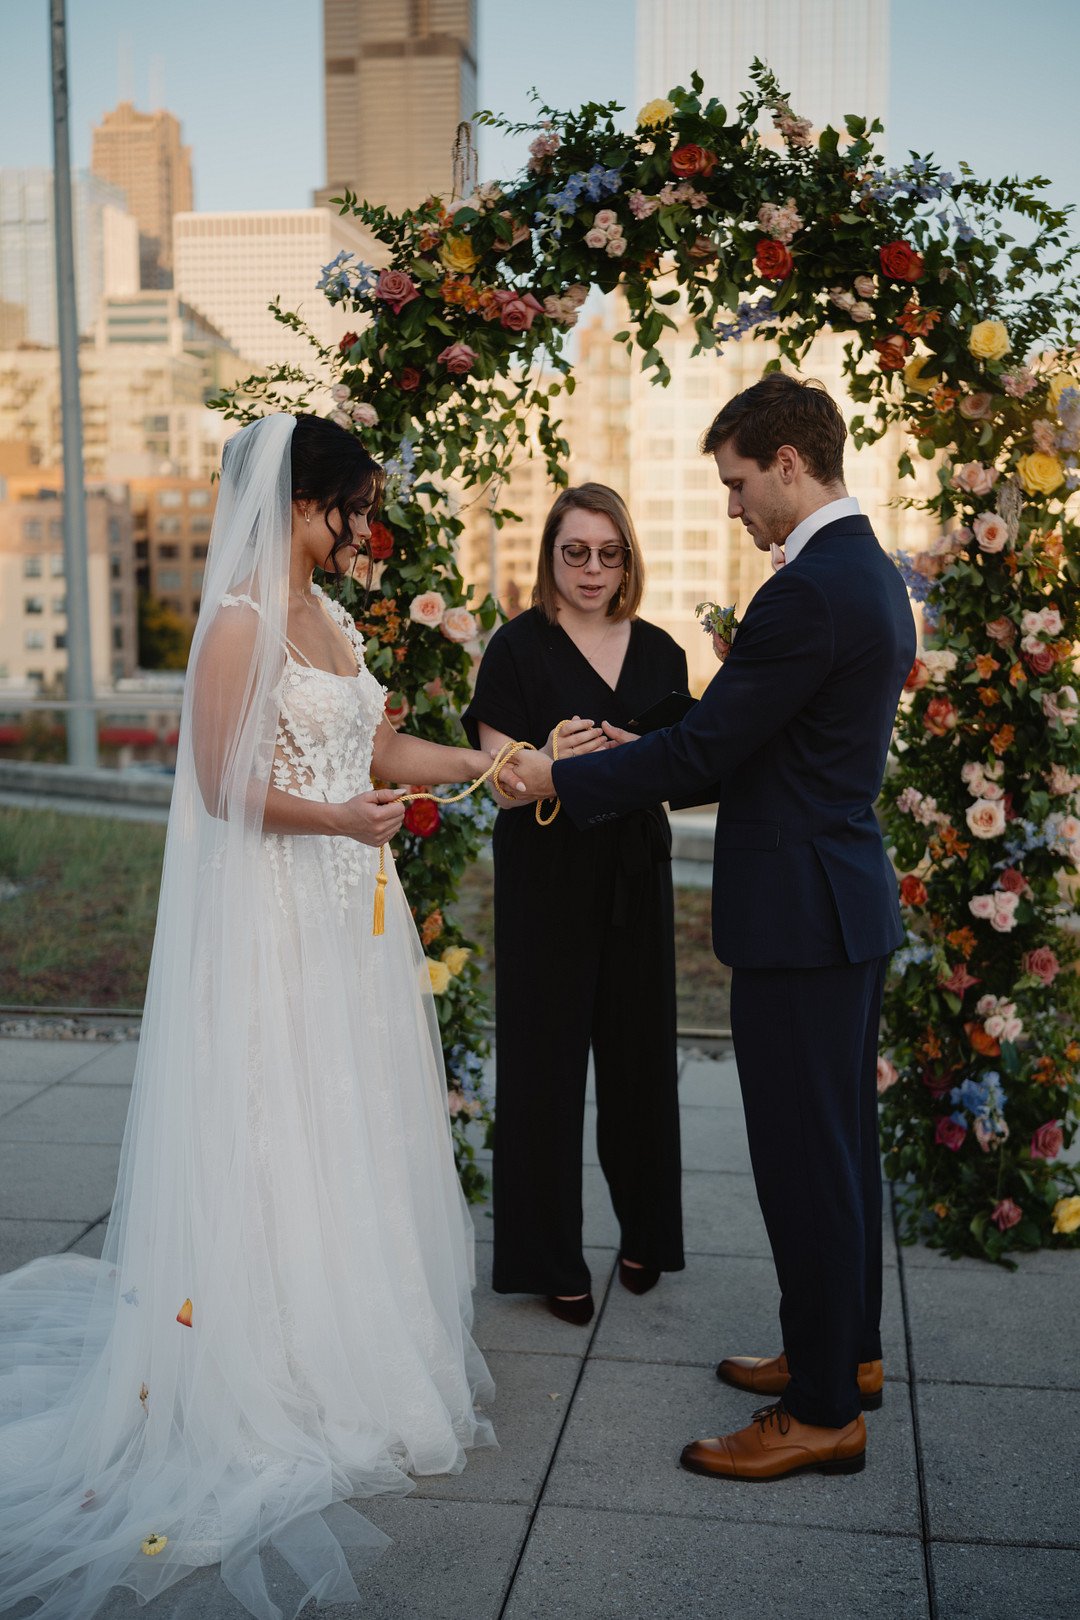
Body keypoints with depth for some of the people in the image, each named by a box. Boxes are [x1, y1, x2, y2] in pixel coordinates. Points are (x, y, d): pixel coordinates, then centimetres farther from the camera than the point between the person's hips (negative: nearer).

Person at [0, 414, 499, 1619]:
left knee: (356, 1122, 13)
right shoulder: (240, 622, -13)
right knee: (276, 1130, 0)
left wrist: (503, 760, 9)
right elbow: (222, 785, -16)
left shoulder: (333, 618, 13)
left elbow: (378, 750, 15)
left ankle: (360, 1339, 27)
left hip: (350, 910, 8)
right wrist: (337, 818, -25)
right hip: (272, 915, -8)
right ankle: (275, 1371, 13)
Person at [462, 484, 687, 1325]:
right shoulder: (518, 647, -6)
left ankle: (645, 1232, 30)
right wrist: (549, 760, -32)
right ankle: (552, 1258, 16)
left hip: (635, 877, 4)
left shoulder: (658, 651, 7)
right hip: (547, 881, -4)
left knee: (639, 1050, 11)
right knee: (547, 1058, 2)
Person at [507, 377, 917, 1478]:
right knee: (841, 1137, 20)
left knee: (805, 1154, 0)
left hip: (802, 912, -11)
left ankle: (823, 1411, 13)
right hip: (851, 897, 11)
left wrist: (563, 780, -7)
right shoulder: (872, 574, 12)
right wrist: (645, 758, 12)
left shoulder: (808, 594, -21)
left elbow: (706, 746, -18)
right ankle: (847, 1350, 35)